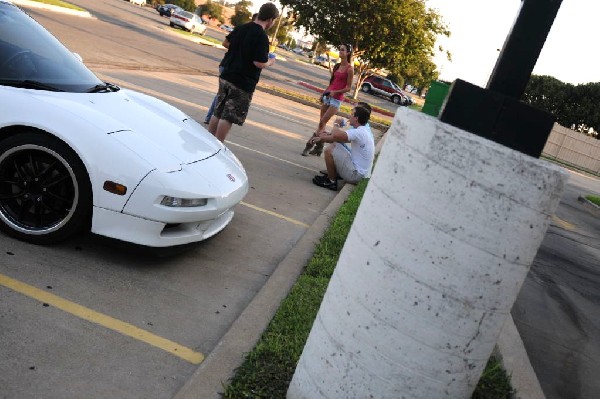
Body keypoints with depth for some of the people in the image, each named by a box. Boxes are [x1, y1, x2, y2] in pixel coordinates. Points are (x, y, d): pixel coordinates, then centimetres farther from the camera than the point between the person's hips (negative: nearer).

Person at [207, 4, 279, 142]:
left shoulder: (241, 28, 7)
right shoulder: (262, 37, -17)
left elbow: (226, 42, 22)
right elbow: (259, 63, -21)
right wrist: (270, 62, -1)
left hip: (225, 77, 7)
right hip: (243, 83, -7)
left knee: (217, 112, 15)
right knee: (228, 117, 0)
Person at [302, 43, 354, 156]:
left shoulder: (349, 69, -8)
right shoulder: (337, 66, 11)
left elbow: (348, 88, -9)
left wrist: (335, 92, -19)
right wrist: (323, 93, 13)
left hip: (337, 99, -7)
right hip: (327, 96, 7)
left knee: (322, 123, -9)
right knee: (321, 123, 7)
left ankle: (309, 145, -7)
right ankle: (319, 147, 15)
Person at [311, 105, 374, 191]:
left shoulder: (359, 132, -22)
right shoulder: (364, 131, 10)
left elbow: (336, 135, -31)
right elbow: (339, 136, 14)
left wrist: (336, 125, -8)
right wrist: (322, 138, 7)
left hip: (356, 175, -10)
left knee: (329, 149, -12)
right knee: (336, 144, 15)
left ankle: (331, 181, 1)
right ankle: (333, 173, 18)